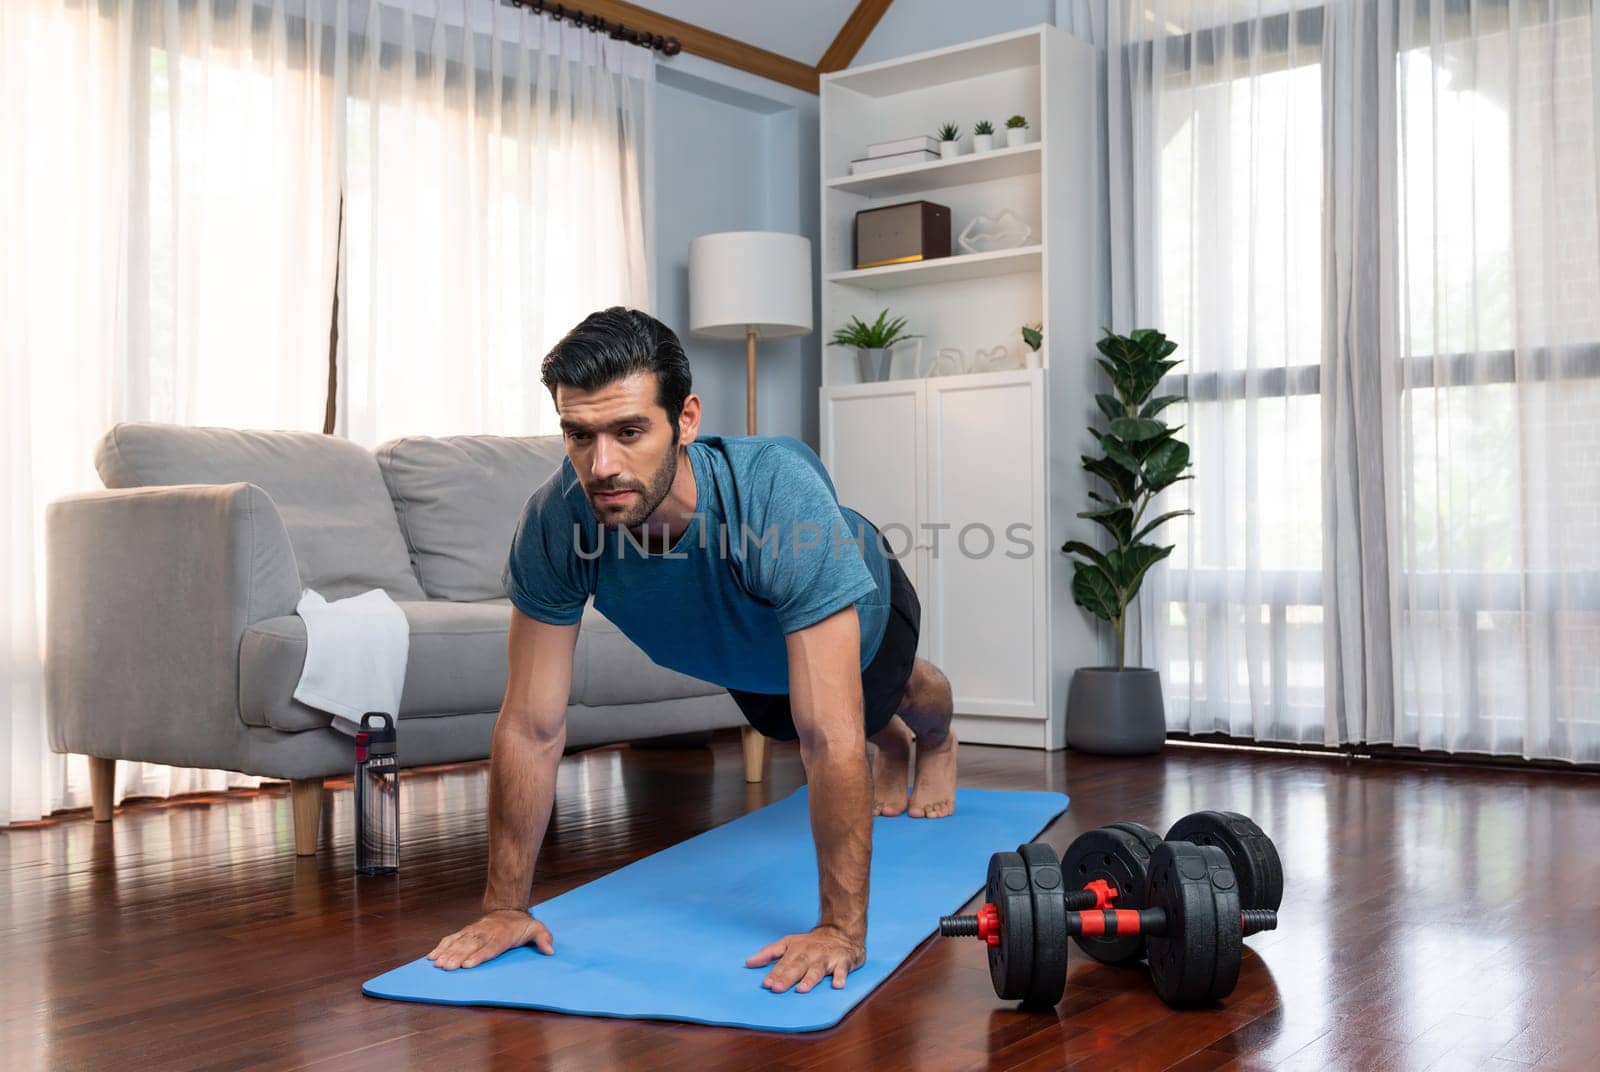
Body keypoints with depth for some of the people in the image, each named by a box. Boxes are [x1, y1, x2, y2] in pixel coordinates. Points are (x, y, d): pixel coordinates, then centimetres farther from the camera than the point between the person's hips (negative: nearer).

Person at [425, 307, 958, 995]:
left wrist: (840, 928, -51)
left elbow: (831, 740, -51)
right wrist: (505, 905, -33)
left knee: (903, 700, 32)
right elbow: (532, 727, -34)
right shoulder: (556, 519, -41)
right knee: (783, 725, 34)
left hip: (856, 610, -3)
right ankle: (889, 746, 68)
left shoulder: (781, 495, -52)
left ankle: (937, 742, 69)